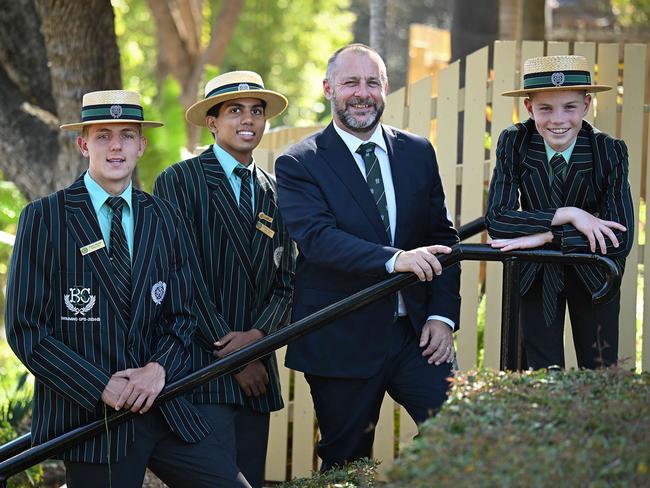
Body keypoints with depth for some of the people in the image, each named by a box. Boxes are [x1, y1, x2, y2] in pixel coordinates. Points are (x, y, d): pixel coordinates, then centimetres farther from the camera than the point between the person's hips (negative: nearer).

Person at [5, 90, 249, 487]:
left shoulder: (166, 220, 11)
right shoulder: (44, 218, -2)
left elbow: (182, 316, 12)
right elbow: (25, 329, -6)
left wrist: (159, 368, -9)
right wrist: (102, 387, -14)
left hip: (163, 406, 4)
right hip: (87, 413, -3)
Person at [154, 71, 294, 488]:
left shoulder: (273, 193, 16)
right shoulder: (180, 181, -2)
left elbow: (285, 282, 12)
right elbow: (185, 277, -9)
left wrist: (256, 336, -9)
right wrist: (231, 355, -11)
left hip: (256, 370, 6)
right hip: (201, 361, -6)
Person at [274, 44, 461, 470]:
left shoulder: (418, 153, 9)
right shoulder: (298, 164, -5)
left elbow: (442, 237, 10)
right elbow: (317, 238, -20)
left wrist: (443, 314, -3)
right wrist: (394, 259, -34)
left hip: (416, 334, 3)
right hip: (342, 341, -3)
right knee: (345, 467, 7)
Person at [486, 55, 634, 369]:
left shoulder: (610, 152, -21)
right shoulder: (513, 143, -19)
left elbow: (621, 238, -27)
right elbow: (495, 219, -25)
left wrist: (544, 236, -31)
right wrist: (569, 215, -33)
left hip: (594, 275, 0)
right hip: (535, 274, 0)